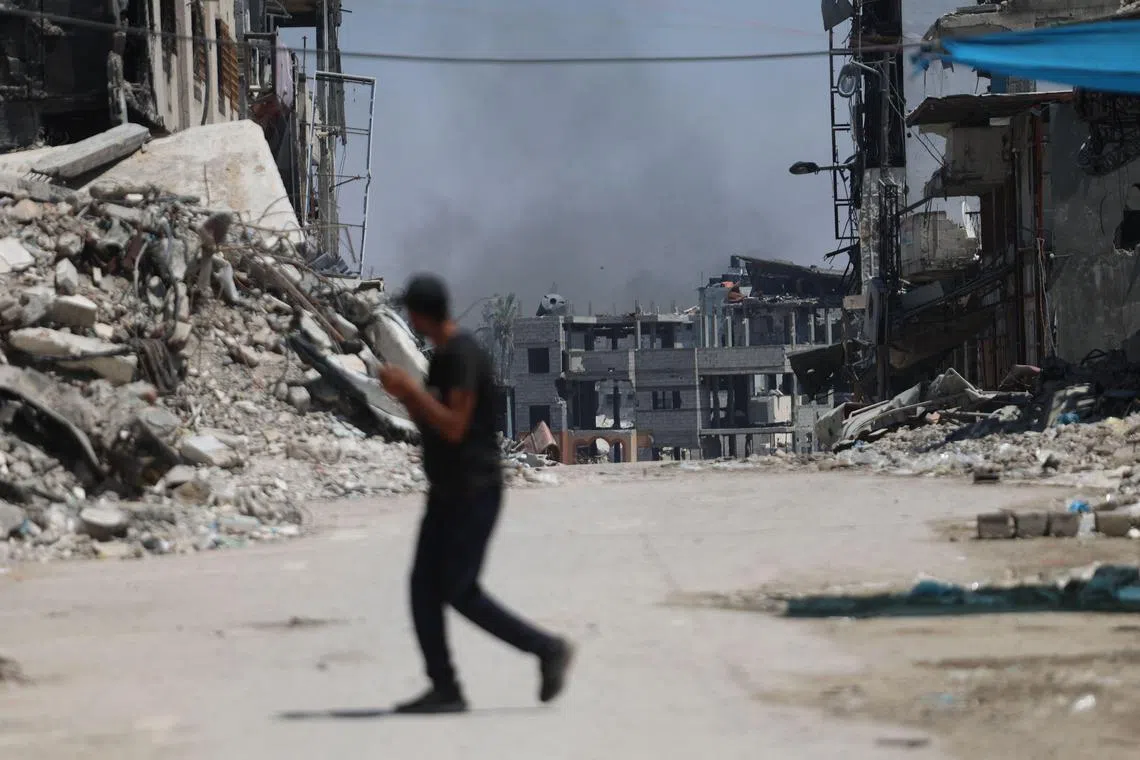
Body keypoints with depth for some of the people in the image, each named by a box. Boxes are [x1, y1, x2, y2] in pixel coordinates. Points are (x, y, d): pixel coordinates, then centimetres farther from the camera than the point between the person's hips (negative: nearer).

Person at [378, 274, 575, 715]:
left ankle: (548, 649, 2)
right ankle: (445, 688, 3)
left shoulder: (463, 356, -16)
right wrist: (403, 394, 4)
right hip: (446, 492, 10)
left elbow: (454, 428, -22)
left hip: (474, 492, -10)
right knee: (424, 587, 2)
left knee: (460, 592, -9)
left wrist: (411, 388, -17)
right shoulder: (442, 355, 14)